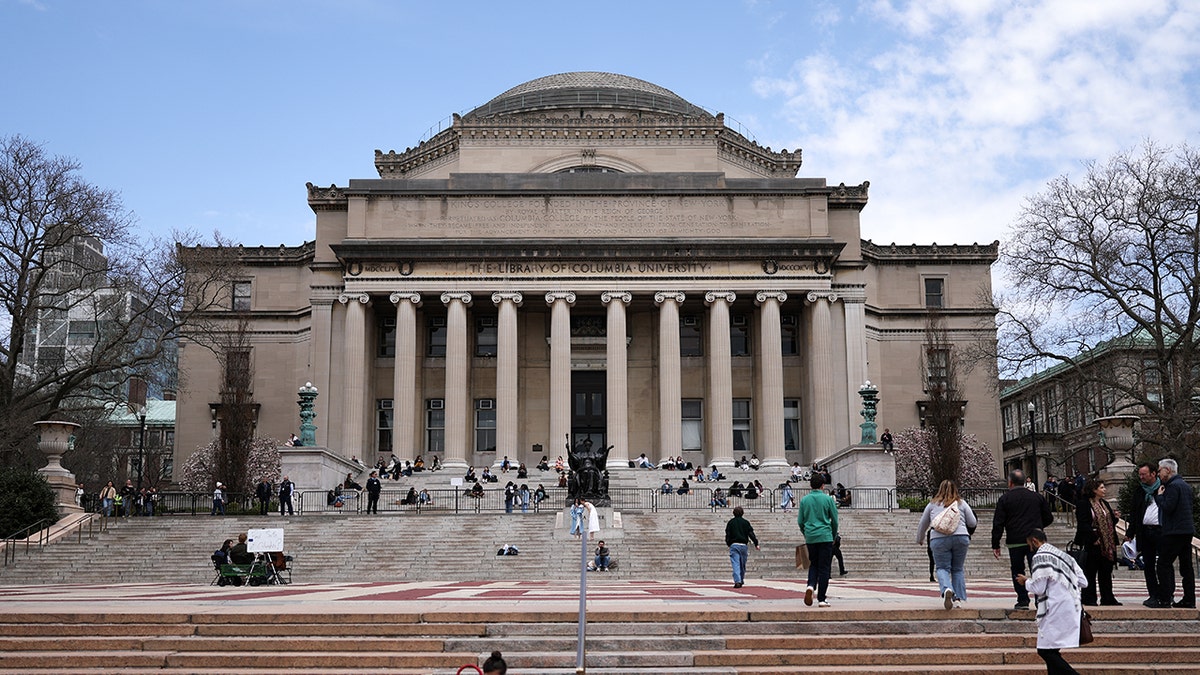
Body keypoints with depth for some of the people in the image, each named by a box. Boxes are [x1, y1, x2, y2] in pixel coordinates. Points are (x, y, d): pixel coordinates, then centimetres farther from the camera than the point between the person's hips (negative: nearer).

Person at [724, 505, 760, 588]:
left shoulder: (730, 522, 5)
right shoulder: (746, 522, 6)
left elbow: (728, 535, 5)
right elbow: (751, 534, 1)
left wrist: (728, 544, 16)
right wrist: (756, 544, 1)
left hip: (734, 545, -1)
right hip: (744, 545, 1)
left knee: (735, 564, -8)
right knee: (742, 564, 15)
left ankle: (737, 581, -21)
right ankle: (741, 580, 24)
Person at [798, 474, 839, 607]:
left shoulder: (804, 500, 4)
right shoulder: (828, 499, -3)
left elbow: (800, 521, 7)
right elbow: (835, 520, 1)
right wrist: (834, 537, 15)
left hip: (810, 537, 3)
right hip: (825, 537, -3)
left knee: (813, 565, 18)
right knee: (824, 568, 2)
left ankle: (811, 585, -9)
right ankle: (821, 599, 1)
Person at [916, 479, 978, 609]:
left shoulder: (932, 504, 14)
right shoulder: (962, 503, 13)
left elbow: (922, 525, 21)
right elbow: (973, 523, 14)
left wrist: (920, 540, 37)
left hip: (939, 539, -1)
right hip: (961, 537, 1)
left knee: (942, 567, 3)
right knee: (958, 569, 12)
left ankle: (947, 589, -26)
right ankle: (958, 599, 8)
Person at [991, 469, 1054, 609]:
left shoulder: (1004, 499, 1)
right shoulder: (1037, 497, 10)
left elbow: (998, 524, -3)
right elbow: (1049, 518, 15)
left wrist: (995, 545, 1)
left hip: (1015, 541, -2)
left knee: (1017, 571, 9)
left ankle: (1023, 601, 6)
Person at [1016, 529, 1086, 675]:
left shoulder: (1040, 557, -9)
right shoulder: (1063, 555, 17)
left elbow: (1038, 588, -14)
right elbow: (1083, 581, 16)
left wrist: (1026, 581, 5)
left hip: (1055, 612, -9)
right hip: (1071, 610, 9)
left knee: (1045, 650, -6)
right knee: (1051, 650, 14)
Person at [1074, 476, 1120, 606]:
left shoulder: (1104, 503, 16)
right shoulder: (1083, 504, -10)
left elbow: (1110, 522, 22)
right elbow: (1083, 524, -16)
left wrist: (1115, 517, 1)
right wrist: (1094, 538, -19)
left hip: (1107, 544, 8)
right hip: (1093, 544, -8)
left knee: (1106, 572, 11)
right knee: (1090, 572, -1)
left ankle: (1107, 598, 18)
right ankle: (1089, 598, 6)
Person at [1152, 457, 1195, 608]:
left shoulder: (1173, 486, -13)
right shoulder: (1186, 486, 17)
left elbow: (1167, 507, -21)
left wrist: (1159, 496, -4)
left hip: (1174, 532, -10)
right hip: (1187, 530, 10)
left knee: (1164, 564, -7)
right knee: (1186, 566, 10)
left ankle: (1165, 599, -10)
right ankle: (1189, 600, 12)